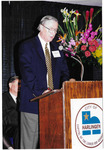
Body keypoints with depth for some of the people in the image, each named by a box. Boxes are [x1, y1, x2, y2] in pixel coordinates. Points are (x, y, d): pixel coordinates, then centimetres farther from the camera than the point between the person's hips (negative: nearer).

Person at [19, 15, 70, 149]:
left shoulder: (56, 47, 18)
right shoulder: (27, 46, 0)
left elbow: (64, 71, 16)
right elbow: (27, 72, -10)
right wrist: (41, 91, -19)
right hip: (33, 100, -5)